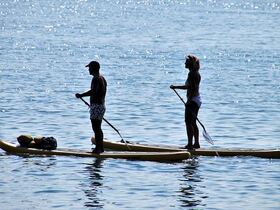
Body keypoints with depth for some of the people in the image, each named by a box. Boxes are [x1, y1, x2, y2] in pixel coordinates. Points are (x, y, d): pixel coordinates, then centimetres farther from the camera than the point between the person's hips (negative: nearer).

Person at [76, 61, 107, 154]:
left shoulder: (96, 79, -16)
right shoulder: (102, 78, 16)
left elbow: (93, 91, -29)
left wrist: (81, 95, -24)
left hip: (96, 106, -11)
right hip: (102, 105, 11)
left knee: (96, 128, -8)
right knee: (98, 128, 17)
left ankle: (98, 148, -9)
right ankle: (100, 147, 23)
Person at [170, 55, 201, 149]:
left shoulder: (192, 74, -15)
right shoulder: (196, 73, 16)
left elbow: (193, 88, -23)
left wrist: (189, 100, -24)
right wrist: (175, 87, 30)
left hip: (192, 100, -10)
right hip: (197, 100, 10)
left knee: (188, 122, -8)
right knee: (193, 123, 15)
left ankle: (190, 144, -10)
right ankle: (196, 143, 19)